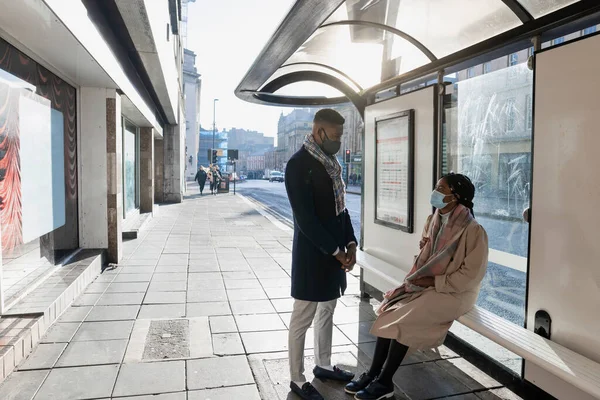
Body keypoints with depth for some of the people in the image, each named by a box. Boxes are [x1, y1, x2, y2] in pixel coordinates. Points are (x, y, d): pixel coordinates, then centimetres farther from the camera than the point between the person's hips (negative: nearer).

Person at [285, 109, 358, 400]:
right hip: (312, 253, -8)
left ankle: (323, 365, 37)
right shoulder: (298, 164, -18)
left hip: (334, 250, 8)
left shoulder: (330, 162, 8)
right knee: (303, 318, 5)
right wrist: (336, 251, -16)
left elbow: (340, 207, 12)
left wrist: (350, 244, 2)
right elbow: (305, 219, -21)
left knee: (327, 311, 20)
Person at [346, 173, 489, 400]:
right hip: (426, 285, 7)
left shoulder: (473, 231, -17)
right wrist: (415, 277, -4)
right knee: (389, 310, -12)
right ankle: (373, 374, -6)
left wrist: (433, 282, -19)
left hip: (454, 292, -7)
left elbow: (471, 274, -19)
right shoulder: (434, 221, 6)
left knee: (404, 319, -22)